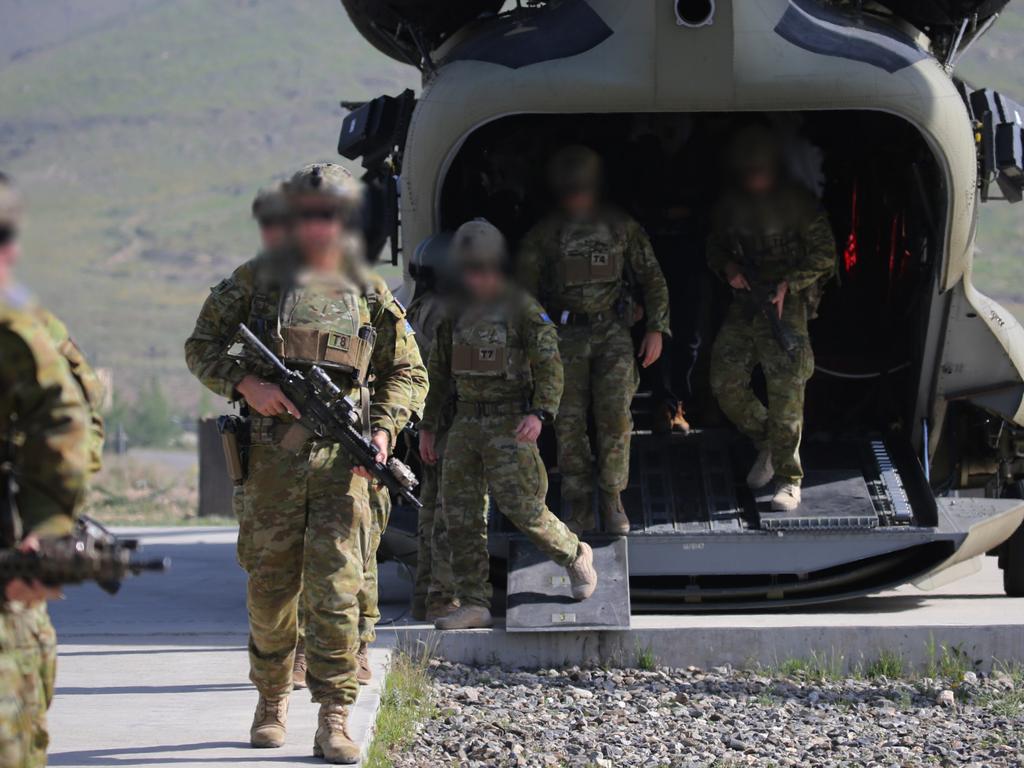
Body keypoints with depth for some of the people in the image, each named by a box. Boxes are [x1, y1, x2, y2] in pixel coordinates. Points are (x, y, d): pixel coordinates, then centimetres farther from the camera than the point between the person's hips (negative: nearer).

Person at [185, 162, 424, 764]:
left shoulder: (370, 294, 10)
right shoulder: (257, 280, 6)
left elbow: (405, 370, 16)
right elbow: (202, 347, 9)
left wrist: (384, 429, -1)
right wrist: (247, 384, -9)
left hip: (342, 461, 0)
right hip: (273, 457, 0)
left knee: (337, 589, -7)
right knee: (271, 586, 6)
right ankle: (273, 699, 25)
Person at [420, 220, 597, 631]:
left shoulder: (523, 309, -5)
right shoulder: (454, 312, 12)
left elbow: (549, 364, -9)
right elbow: (439, 371, 20)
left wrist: (540, 413, -23)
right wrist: (427, 425, 18)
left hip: (509, 423, -6)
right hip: (465, 423, 6)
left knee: (520, 505, -11)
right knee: (461, 516, -1)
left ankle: (575, 555, 17)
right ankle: (473, 604, 3)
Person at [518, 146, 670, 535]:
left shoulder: (622, 228, 5)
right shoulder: (543, 235, 3)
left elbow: (652, 279, 10)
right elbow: (525, 289, 4)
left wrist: (656, 328, 3)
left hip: (612, 332, 0)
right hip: (565, 337, 0)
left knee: (615, 414, -10)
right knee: (570, 422, -3)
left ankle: (612, 498, 4)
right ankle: (579, 507, 5)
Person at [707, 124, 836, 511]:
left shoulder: (799, 202, -6)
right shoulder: (731, 203, 8)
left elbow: (824, 256, -3)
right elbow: (714, 247, 21)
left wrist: (787, 284, -15)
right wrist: (727, 267, -1)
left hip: (787, 304, -5)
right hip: (743, 302, 5)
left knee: (786, 391, -11)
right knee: (725, 382, 0)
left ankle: (788, 479, -6)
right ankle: (767, 441, 25)